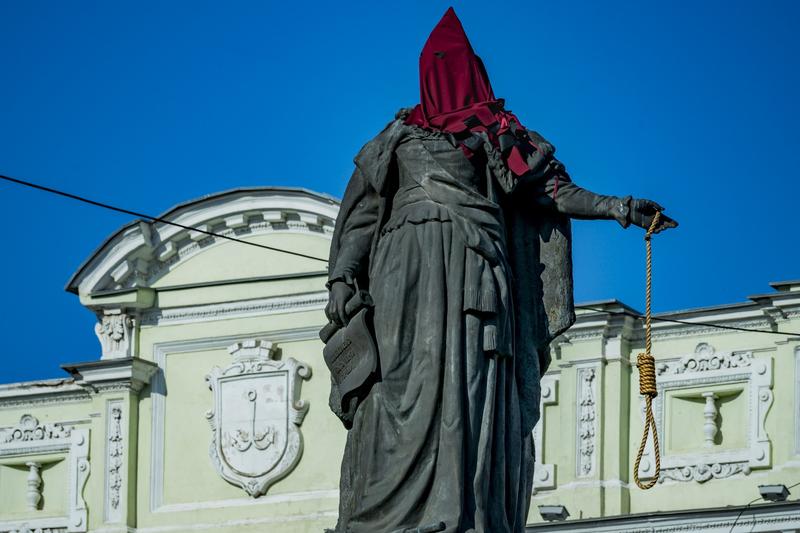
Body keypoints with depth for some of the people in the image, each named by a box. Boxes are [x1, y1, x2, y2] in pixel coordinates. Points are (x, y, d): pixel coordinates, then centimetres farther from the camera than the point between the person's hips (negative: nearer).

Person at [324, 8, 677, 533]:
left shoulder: (498, 134, 18)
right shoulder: (400, 134, 22)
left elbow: (552, 189, 9)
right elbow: (363, 213, 16)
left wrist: (620, 208, -3)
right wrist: (342, 277, 3)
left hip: (470, 270, -1)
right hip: (404, 267, 1)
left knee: (468, 387, -13)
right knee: (404, 386, -12)